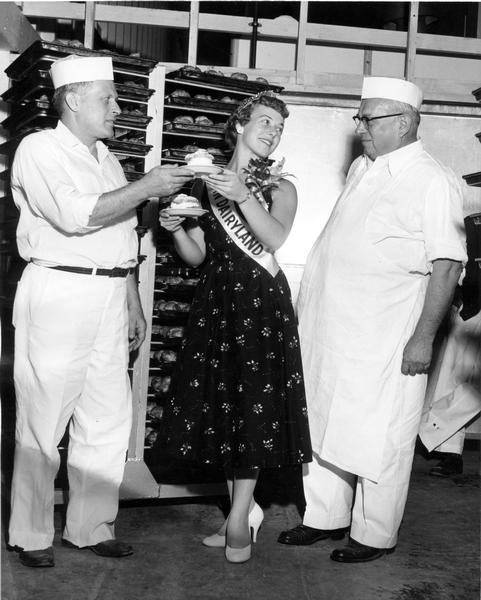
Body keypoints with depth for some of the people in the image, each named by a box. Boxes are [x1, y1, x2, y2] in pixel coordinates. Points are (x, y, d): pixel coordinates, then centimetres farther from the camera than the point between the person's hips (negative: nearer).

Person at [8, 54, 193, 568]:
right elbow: (75, 216, -19)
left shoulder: (105, 158, 19)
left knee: (108, 419, 8)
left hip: (110, 299, 7)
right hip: (58, 293, -7)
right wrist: (145, 187, -17)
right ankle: (31, 536, 13)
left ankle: (90, 527, 21)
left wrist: (134, 304, 19)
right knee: (42, 422, 0)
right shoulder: (40, 149, -4)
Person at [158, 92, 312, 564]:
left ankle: (238, 518, 3)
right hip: (215, 302, 4)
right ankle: (245, 512, 18)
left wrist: (243, 196, -24)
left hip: (260, 302, -3)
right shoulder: (209, 182, 12)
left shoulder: (280, 187, 6)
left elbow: (275, 237, -14)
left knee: (253, 406, -6)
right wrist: (174, 227, -7)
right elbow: (196, 255, 11)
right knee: (218, 402, 5)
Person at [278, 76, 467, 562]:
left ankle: (375, 535, 20)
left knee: (376, 439, 3)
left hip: (384, 338, -7)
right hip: (332, 328, 8)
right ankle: (326, 517, 31)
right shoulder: (360, 168, 13)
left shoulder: (433, 182, -11)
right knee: (324, 425, 14)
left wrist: (424, 338, -17)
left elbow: (447, 265, -14)